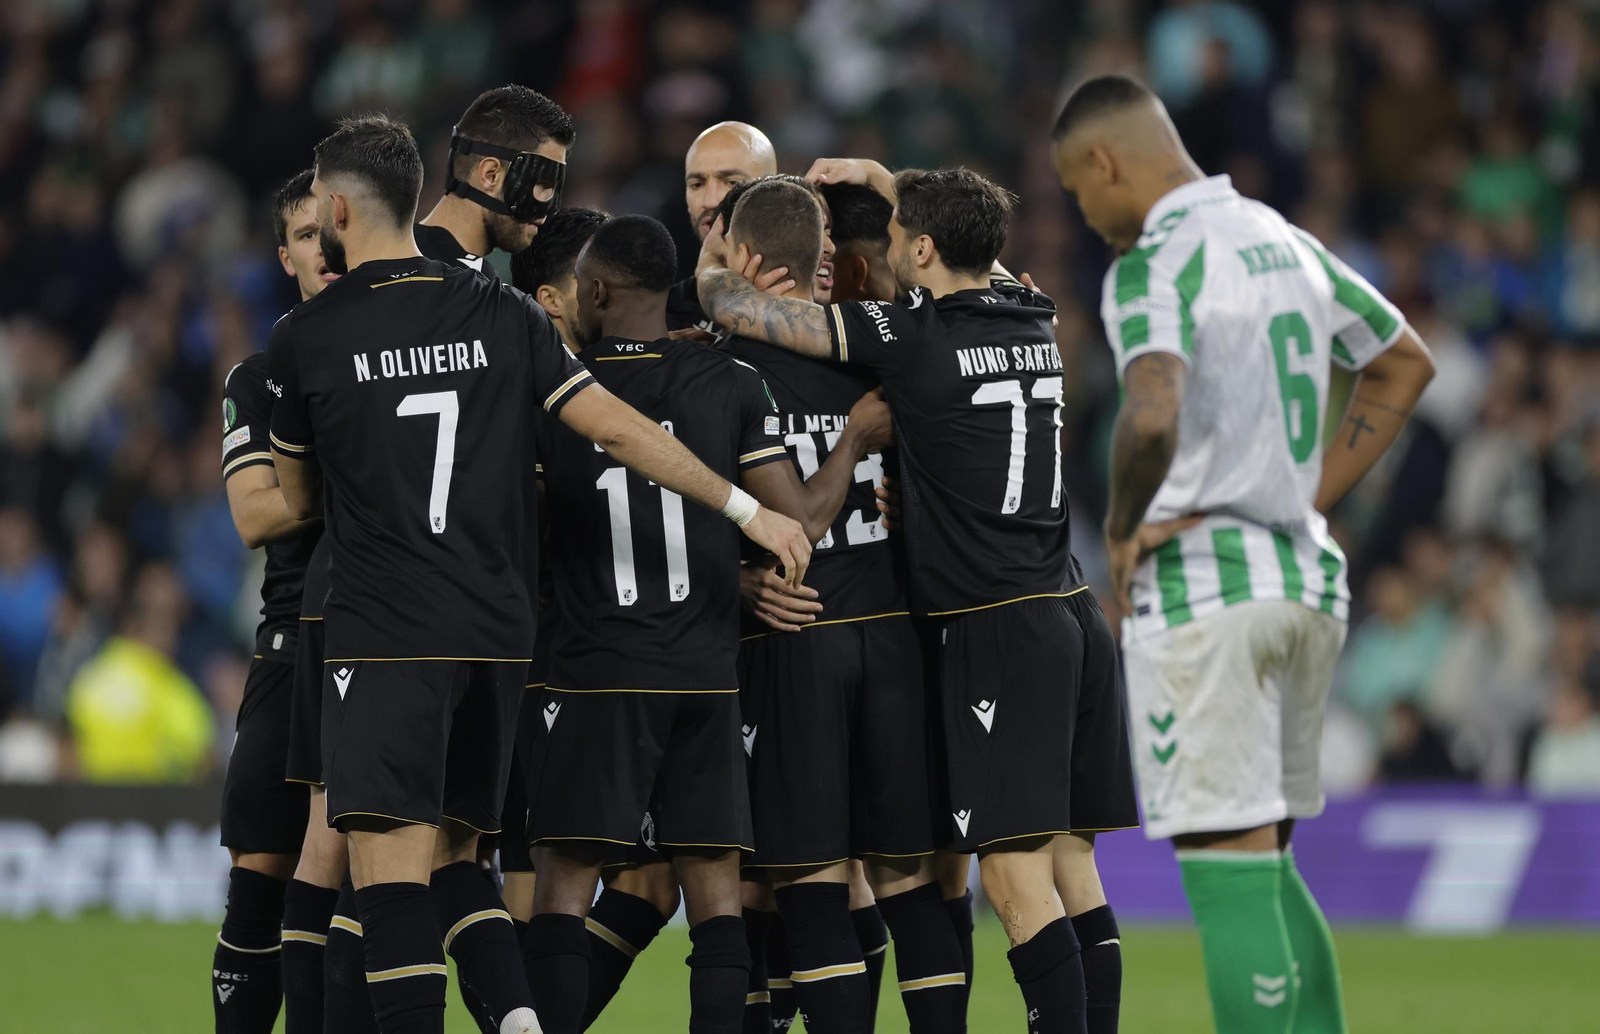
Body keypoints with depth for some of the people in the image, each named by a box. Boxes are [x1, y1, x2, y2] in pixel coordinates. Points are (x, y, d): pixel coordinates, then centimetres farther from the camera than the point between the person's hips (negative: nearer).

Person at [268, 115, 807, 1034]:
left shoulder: (305, 338, -2)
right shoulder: (501, 314, 6)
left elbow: (298, 501, 12)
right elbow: (618, 428, 2)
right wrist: (750, 510, 9)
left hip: (384, 636, -5)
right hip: (498, 630, 5)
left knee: (391, 874, -9)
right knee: (453, 856, 15)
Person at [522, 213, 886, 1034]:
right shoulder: (731, 388, 0)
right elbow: (799, 524, 0)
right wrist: (856, 443, 15)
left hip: (597, 673, -2)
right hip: (707, 673, 2)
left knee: (564, 880, 0)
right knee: (714, 884, 6)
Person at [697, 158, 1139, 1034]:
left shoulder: (912, 337, -9)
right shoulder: (1034, 321, 10)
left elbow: (746, 313, -4)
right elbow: (978, 251, 35)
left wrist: (709, 272, 17)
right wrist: (883, 179, 42)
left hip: (1000, 628, -8)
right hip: (1073, 613, 8)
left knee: (1014, 873, -10)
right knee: (1070, 861, 10)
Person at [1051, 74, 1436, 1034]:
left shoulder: (1154, 266, -12)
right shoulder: (1286, 243, 13)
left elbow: (1152, 417, -29)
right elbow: (1405, 363, 27)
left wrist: (1122, 530, -11)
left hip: (1203, 585, -8)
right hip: (1309, 577, 8)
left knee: (1228, 872, -7)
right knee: (1266, 868, 16)